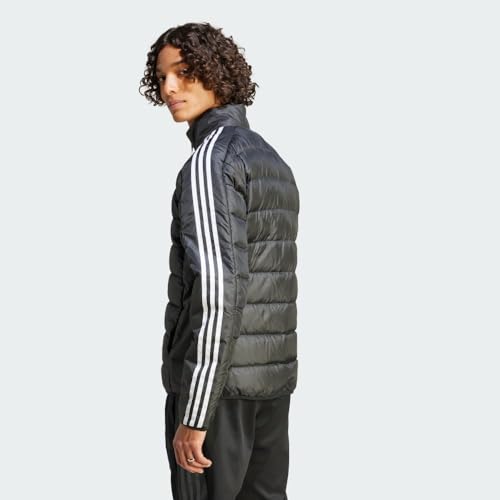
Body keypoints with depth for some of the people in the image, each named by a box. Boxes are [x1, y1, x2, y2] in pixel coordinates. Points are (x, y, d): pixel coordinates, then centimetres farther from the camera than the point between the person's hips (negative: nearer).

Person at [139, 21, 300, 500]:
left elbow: (219, 287, -23)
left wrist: (194, 413, -22)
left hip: (216, 381, -9)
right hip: (269, 379, 9)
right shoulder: (273, 164, 15)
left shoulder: (210, 160, -15)